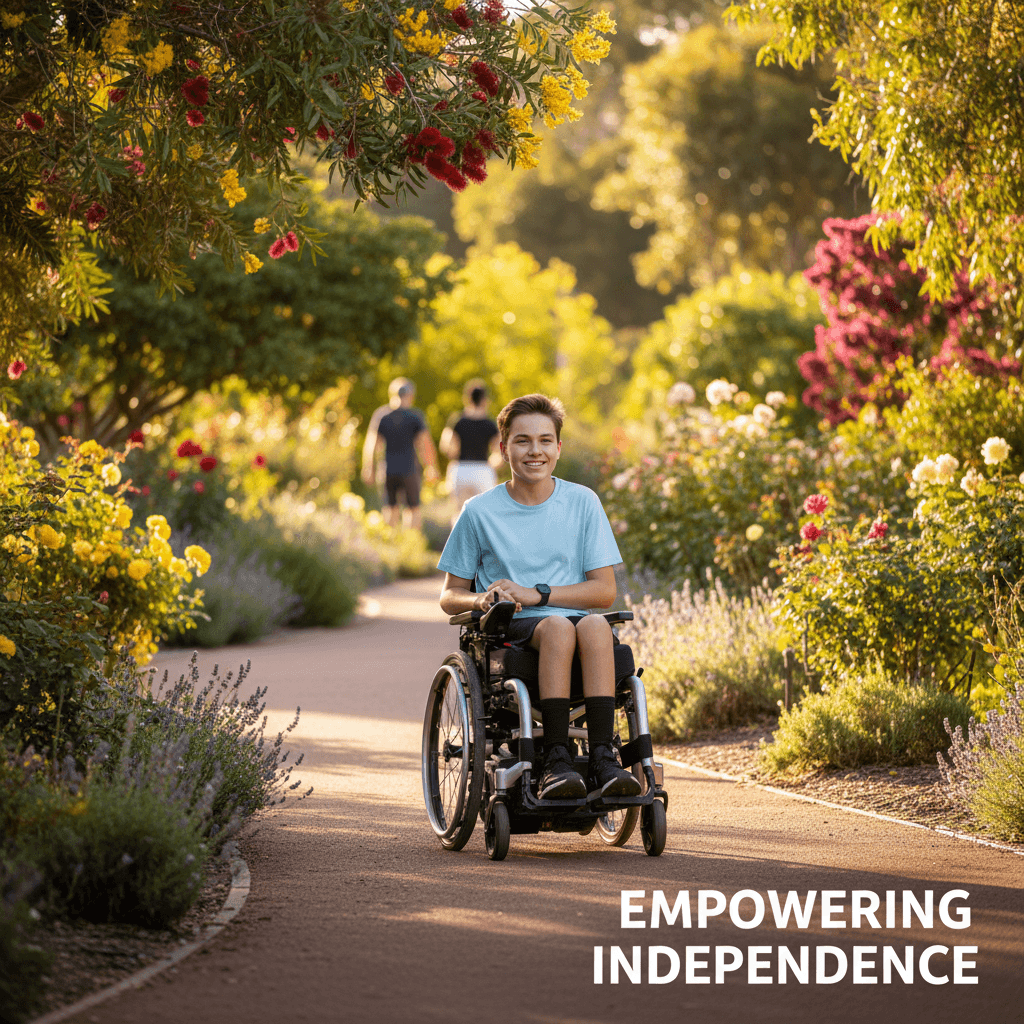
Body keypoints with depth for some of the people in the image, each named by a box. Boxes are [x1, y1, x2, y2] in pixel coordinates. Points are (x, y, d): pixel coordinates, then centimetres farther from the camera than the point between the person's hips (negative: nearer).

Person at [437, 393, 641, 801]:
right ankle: (556, 761, -40)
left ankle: (602, 759, -41)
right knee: (557, 626, -36)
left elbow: (605, 590, 3)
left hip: (575, 619, 1)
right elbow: (450, 595, 11)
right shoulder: (479, 512, 6)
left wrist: (536, 594, -10)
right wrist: (481, 601, -14)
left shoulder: (583, 503, 9)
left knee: (595, 625, -35)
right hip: (509, 633, -1)